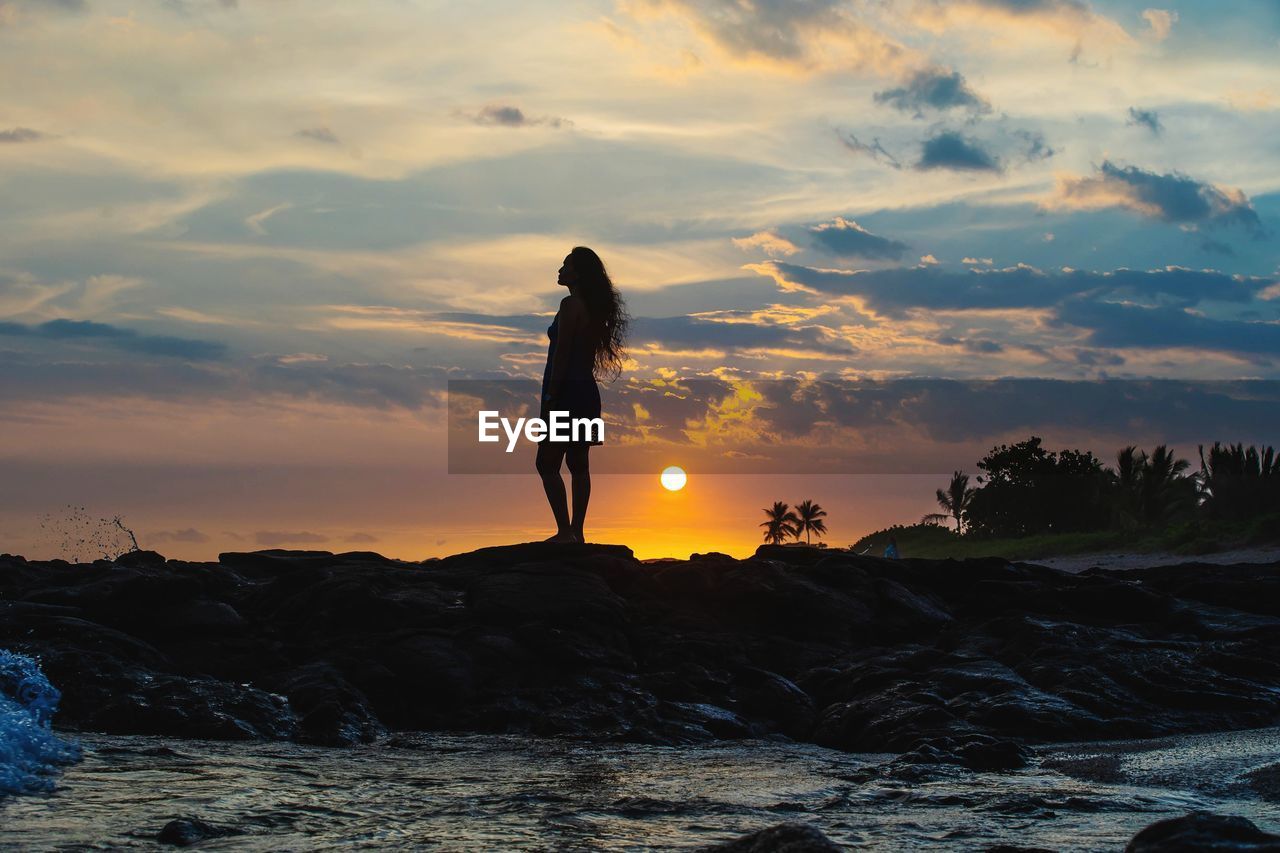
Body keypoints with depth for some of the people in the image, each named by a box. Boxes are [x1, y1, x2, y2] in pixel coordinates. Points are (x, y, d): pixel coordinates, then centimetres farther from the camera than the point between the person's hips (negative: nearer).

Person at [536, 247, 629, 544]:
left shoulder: (570, 305, -12)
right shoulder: (595, 308, 14)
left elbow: (562, 355, -17)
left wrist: (550, 400, -17)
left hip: (567, 393, -9)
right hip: (587, 393, 9)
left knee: (547, 464, -6)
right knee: (578, 464, 10)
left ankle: (565, 532, -12)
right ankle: (577, 532, 11)